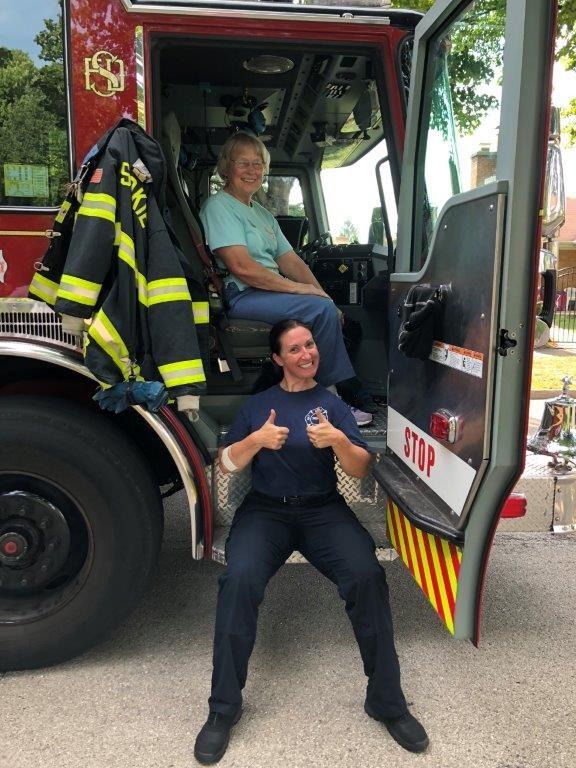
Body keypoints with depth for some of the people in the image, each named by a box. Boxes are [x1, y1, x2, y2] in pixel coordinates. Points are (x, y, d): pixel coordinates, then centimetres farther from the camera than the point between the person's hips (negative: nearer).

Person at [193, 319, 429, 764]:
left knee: (367, 575, -27)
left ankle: (386, 700, -9)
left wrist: (338, 441, -20)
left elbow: (360, 470, 1)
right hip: (266, 509, 0)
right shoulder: (258, 405, 14)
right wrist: (257, 440, -14)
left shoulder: (333, 404, 11)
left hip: (323, 509, 0)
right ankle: (224, 706, -13)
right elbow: (227, 464, 5)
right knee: (240, 578, -29)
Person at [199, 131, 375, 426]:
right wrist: (297, 288, -16)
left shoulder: (263, 214, 24)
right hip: (241, 297, -9)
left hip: (272, 292, 9)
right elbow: (241, 267, -18)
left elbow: (291, 261, 17)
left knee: (327, 307, -11)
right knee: (321, 310, -23)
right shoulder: (219, 206, -5)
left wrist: (322, 294, 1)